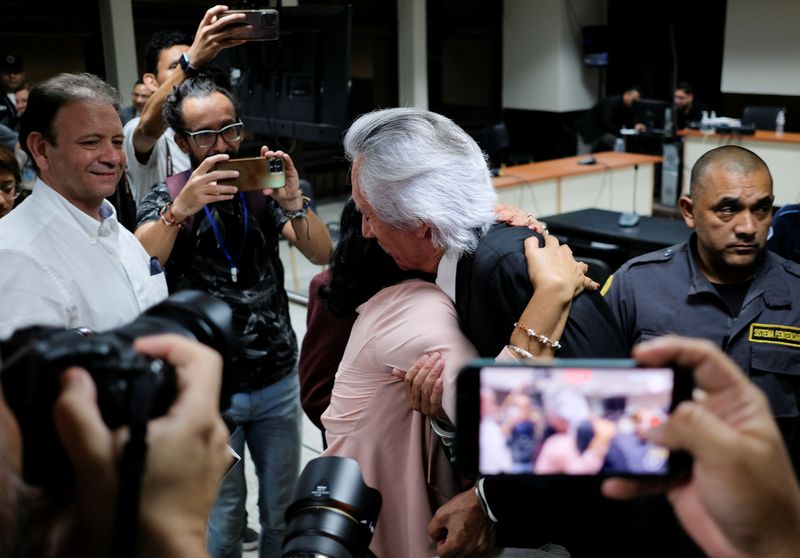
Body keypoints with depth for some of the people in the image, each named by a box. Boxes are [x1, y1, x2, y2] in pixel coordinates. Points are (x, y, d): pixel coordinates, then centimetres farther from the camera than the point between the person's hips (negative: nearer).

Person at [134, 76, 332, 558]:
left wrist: (293, 203, -29)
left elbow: (322, 254, -11)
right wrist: (181, 208, -34)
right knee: (223, 516, 13)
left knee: (283, 509, 16)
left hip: (279, 379, 2)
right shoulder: (167, 199, -3)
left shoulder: (263, 186, 0)